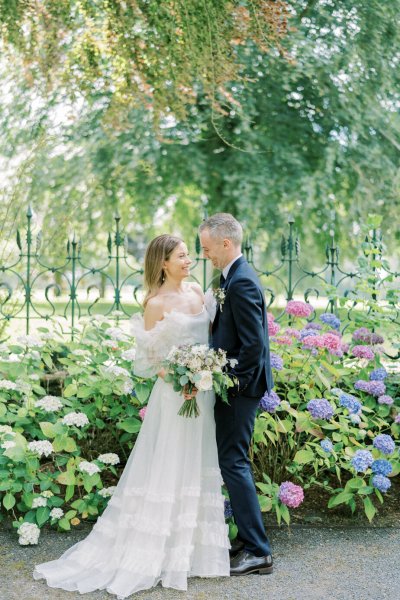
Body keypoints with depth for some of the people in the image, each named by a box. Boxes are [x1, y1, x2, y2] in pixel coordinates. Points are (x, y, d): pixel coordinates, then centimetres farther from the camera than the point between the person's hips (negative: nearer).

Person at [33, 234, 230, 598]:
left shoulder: (196, 292, 8)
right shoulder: (156, 304, -10)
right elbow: (150, 358, -11)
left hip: (205, 391, 7)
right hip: (175, 394, -7)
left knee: (198, 469, 13)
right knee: (169, 471, 0)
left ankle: (195, 545, 25)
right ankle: (160, 551, 12)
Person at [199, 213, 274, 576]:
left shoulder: (241, 282, -19)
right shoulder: (234, 277, 13)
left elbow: (254, 343, -24)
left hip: (241, 386, -10)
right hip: (236, 383, 10)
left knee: (233, 461, -5)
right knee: (234, 460, 15)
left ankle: (258, 552, 3)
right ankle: (249, 541, 25)